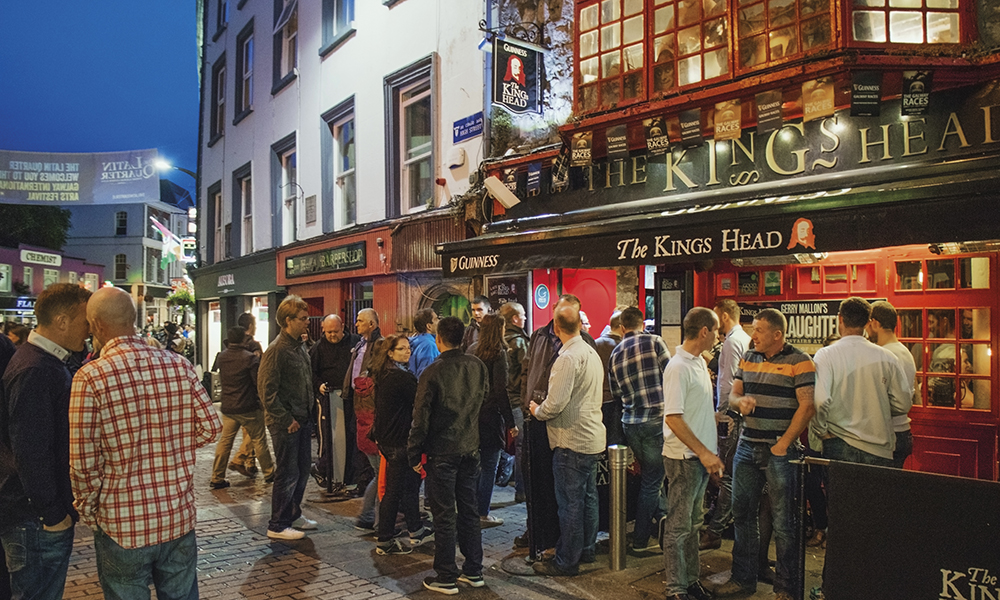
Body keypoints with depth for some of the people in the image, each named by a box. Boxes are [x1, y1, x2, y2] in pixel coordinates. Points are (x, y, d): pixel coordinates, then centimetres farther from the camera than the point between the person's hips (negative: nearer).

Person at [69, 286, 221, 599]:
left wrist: (87, 511, 5)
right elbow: (209, 427, -1)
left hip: (122, 525, -3)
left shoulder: (90, 377, -14)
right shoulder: (179, 365, -5)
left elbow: (84, 461, -11)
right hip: (180, 517, 3)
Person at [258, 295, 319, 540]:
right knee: (287, 473, 0)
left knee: (303, 469, 17)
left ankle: (293, 514, 33)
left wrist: (308, 414, 11)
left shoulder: (299, 347, 11)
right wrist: (287, 420, -18)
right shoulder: (277, 350, -17)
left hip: (302, 420, 9)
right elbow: (267, 391, -19)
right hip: (285, 424, -9)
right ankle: (277, 526, 13)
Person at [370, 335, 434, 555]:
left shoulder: (382, 375, 9)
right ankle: (385, 541, 11)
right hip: (399, 440, -10)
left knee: (411, 482, 20)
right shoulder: (403, 377, -20)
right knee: (395, 490, 1)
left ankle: (416, 531, 32)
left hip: (385, 436, 10)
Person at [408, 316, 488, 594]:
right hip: (471, 449, 5)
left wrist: (414, 454, -3)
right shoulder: (478, 366, -1)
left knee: (445, 515, 4)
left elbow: (421, 417, -12)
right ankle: (474, 571, 24)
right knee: (469, 510, 15)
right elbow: (485, 402, 8)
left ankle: (446, 579, 14)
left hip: (442, 453, -5)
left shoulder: (433, 372, -15)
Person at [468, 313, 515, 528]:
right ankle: (482, 514, 9)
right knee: (489, 466, 3)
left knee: (474, 464, 18)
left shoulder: (472, 350, 5)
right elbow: (501, 390, -17)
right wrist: (510, 421, -12)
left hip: (471, 413, 7)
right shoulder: (498, 353, -13)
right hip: (490, 414, -7)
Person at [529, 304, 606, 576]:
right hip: (593, 437, 9)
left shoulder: (568, 357, -20)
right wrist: (543, 408, 22)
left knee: (570, 503, 0)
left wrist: (537, 411, -3)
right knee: (587, 497, 18)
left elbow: (556, 403, -24)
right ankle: (587, 549, 30)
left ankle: (566, 561, 9)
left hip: (572, 441, -9)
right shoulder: (592, 353, 9)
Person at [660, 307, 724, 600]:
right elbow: (673, 418, -22)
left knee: (693, 523, 18)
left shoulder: (699, 362, 10)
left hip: (701, 455, 9)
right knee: (678, 526, 2)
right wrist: (704, 452, -21)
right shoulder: (678, 367, -19)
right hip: (684, 458, -9)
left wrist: (709, 452, 16)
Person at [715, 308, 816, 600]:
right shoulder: (748, 358, 11)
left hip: (780, 450, -6)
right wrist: (740, 402, -9)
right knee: (743, 512, 12)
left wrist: (783, 444, -15)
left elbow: (807, 406, -13)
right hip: (747, 446, 6)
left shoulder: (799, 362, -8)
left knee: (783, 521, 3)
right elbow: (733, 394, 16)